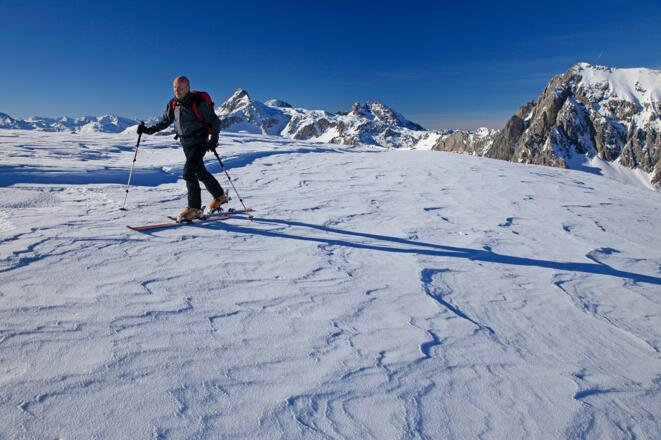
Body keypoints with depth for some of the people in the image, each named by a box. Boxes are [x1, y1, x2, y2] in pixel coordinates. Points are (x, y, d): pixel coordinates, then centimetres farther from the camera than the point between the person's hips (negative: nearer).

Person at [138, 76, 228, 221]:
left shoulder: (198, 102, -16)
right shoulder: (173, 104, 3)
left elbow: (215, 121, -10)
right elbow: (164, 122, 13)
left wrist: (214, 140, -19)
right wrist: (149, 130, 1)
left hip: (200, 142, -7)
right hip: (186, 143, 7)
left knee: (188, 172, -18)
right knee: (201, 172, 15)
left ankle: (194, 209, -12)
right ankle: (220, 197, 34)